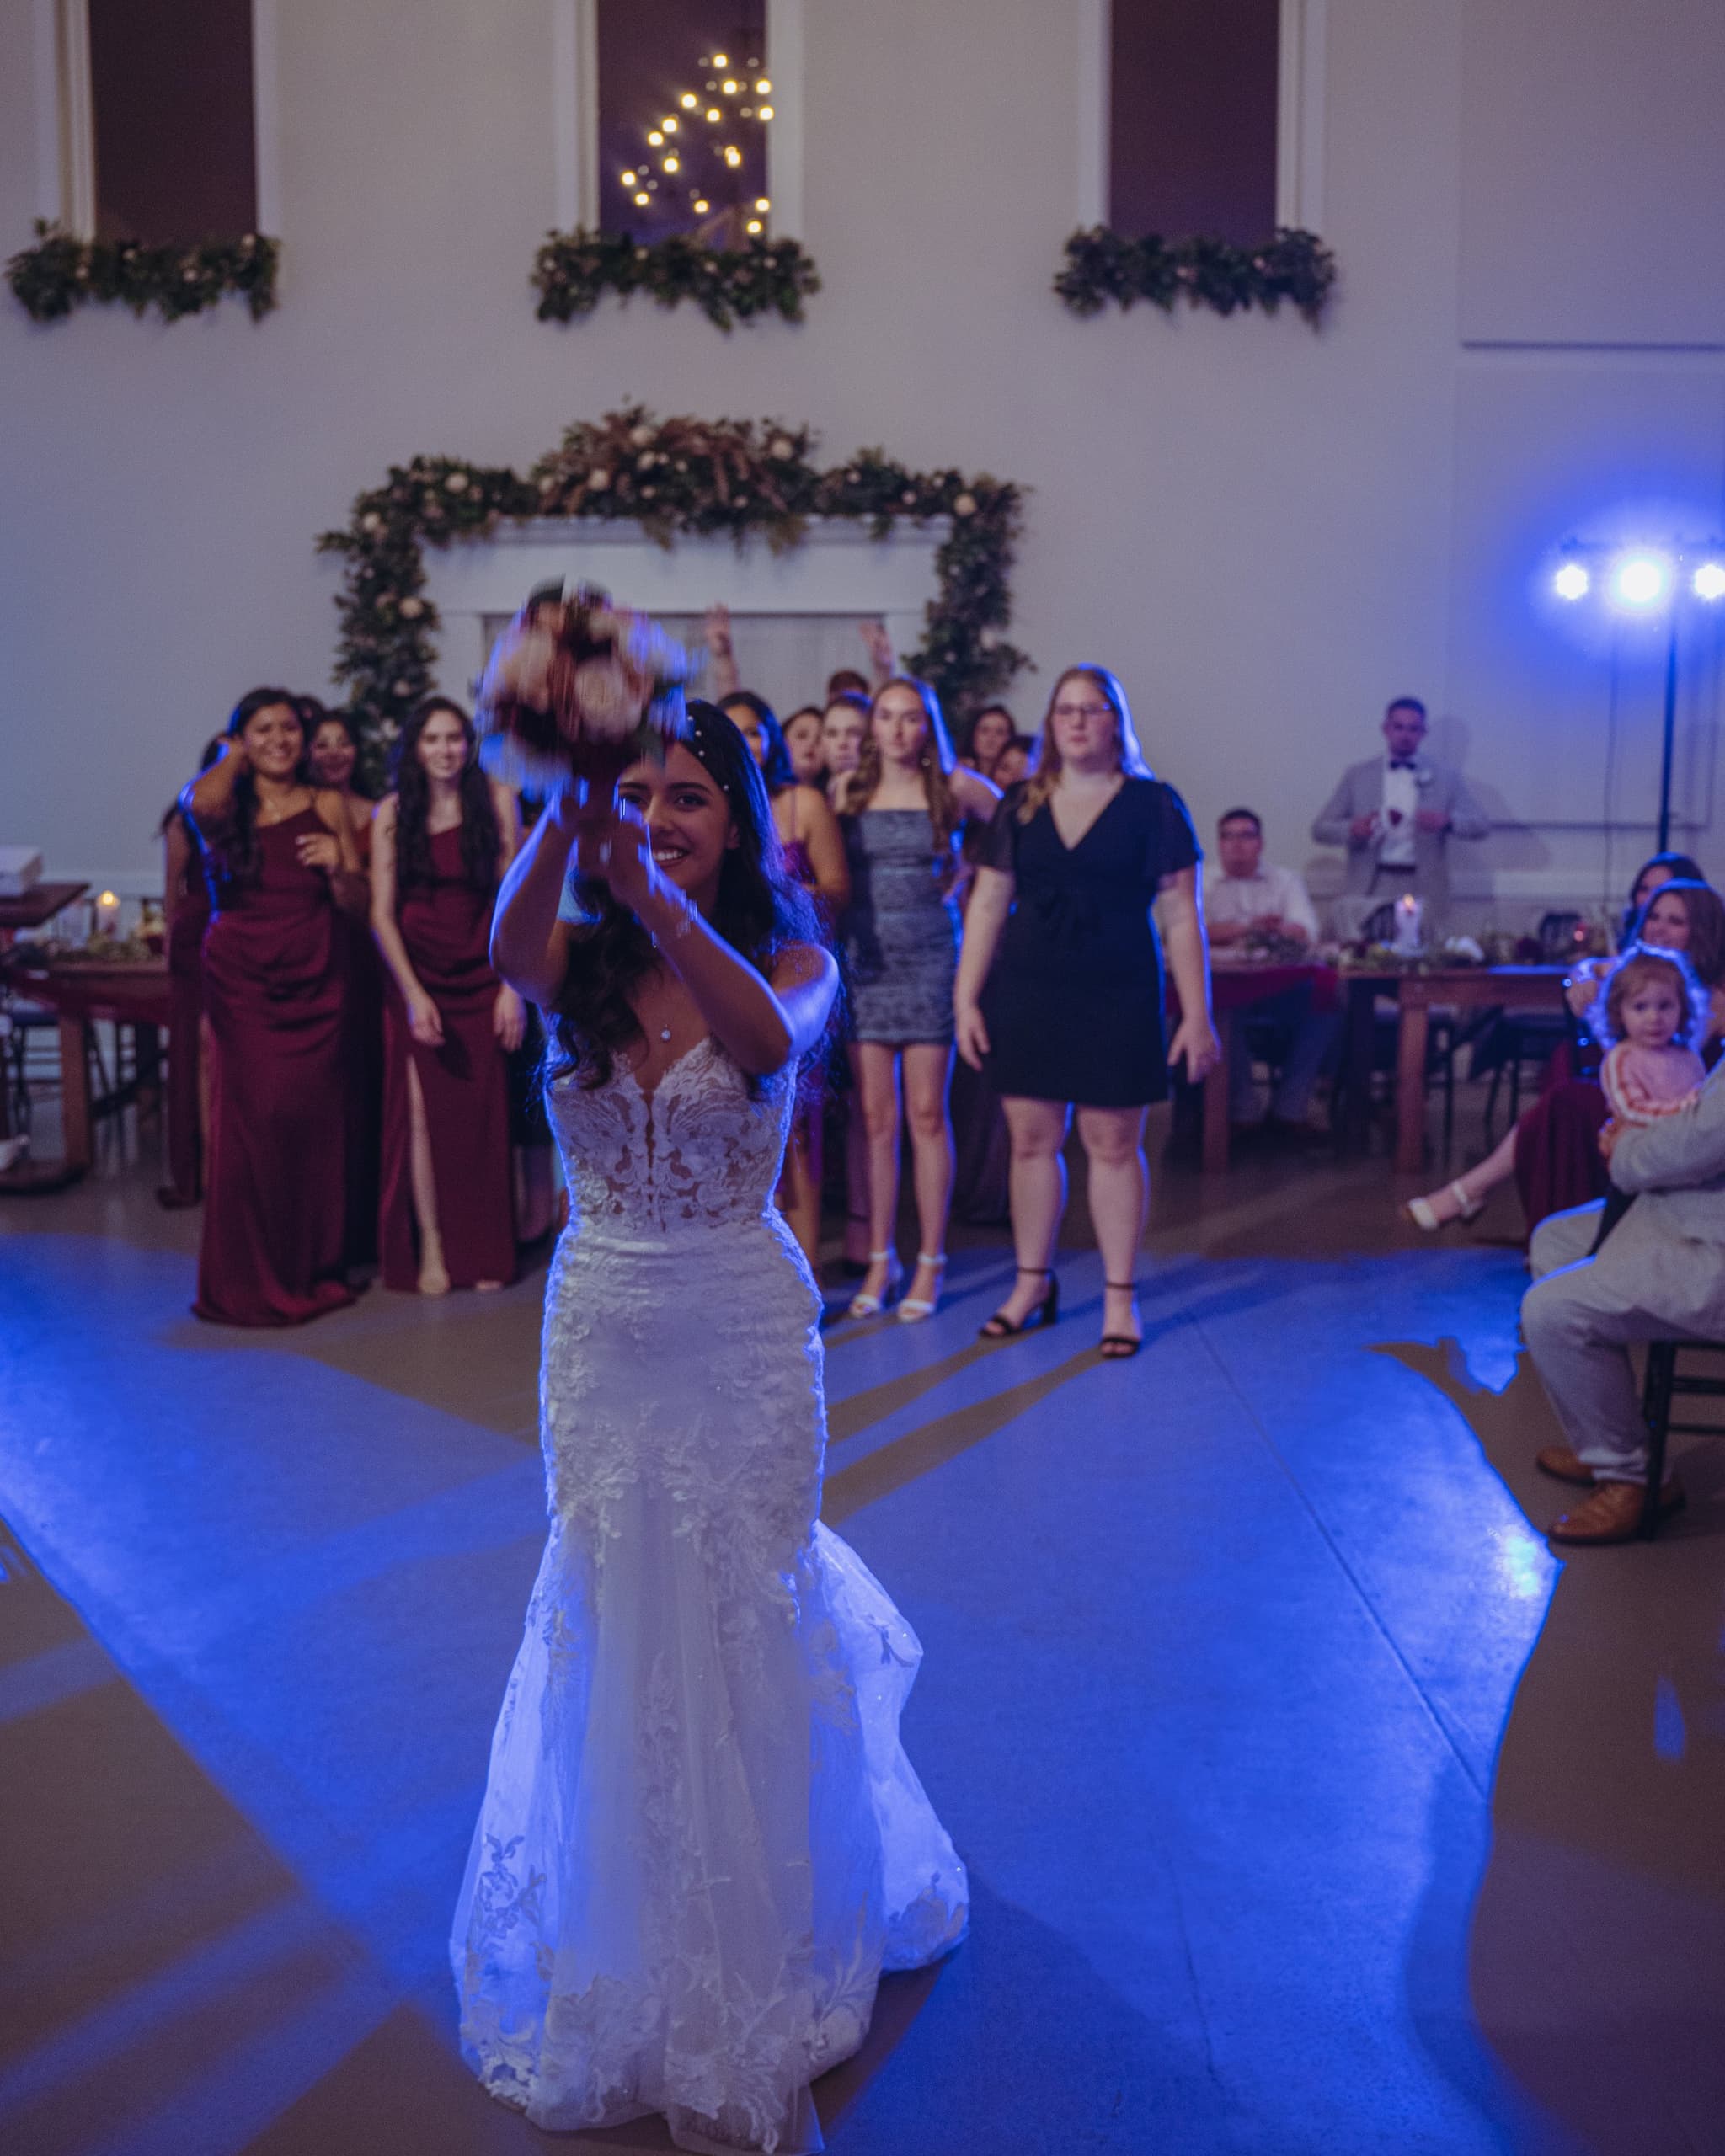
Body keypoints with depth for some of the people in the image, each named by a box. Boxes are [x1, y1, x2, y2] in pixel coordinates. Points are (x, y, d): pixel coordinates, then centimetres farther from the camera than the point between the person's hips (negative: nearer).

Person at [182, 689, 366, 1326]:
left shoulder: (326, 806, 8)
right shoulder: (226, 804, 3)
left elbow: (357, 902, 8)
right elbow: (199, 802, -24)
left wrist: (338, 868, -14)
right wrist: (235, 759, -4)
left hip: (316, 983, 2)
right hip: (242, 981, -1)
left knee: (314, 1119, 2)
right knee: (253, 1117, -5)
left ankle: (315, 1267, 16)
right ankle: (251, 1278, 6)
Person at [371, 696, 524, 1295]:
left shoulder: (496, 800, -1)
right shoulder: (393, 812, 0)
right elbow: (381, 912, -2)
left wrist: (513, 986, -8)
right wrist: (412, 994, -11)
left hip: (482, 976, 0)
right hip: (416, 976, 0)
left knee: (483, 1112, 0)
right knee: (422, 1108, -6)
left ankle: (485, 1250, 10)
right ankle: (431, 1246, 1)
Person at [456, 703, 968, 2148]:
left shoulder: (790, 957, -7)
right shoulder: (581, 964, -2)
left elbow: (772, 1035, -32)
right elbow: (510, 944, -27)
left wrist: (654, 891, -45)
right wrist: (567, 814, -45)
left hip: (746, 1335, -2)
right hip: (600, 1333, 2)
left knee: (742, 1628, 8)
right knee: (617, 1624, 12)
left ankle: (748, 1997, 32)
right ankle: (637, 1962, 36)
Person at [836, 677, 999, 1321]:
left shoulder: (953, 787, 1)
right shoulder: (850, 792, 7)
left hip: (930, 959, -2)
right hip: (865, 959, 2)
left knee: (927, 1115, 0)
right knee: (876, 1118, 3)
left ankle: (930, 1263, 7)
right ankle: (881, 1261, 11)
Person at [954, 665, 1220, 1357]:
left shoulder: (1153, 805, -1)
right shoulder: (1020, 807, 7)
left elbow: (1182, 916, -2)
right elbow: (988, 905, 8)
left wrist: (1197, 1013, -6)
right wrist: (966, 998, 1)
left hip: (1117, 996, -3)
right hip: (1026, 992, 3)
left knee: (1113, 1143, 1)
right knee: (1032, 1139, 7)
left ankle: (1120, 1296, 14)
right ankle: (1033, 1284, 22)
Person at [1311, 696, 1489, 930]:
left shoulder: (1446, 776, 10)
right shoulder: (1358, 775, 10)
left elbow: (1481, 825, 5)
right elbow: (1320, 829, 8)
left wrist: (1447, 821, -15)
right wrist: (1353, 829, -13)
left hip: (1423, 892, 0)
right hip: (1370, 892, 0)